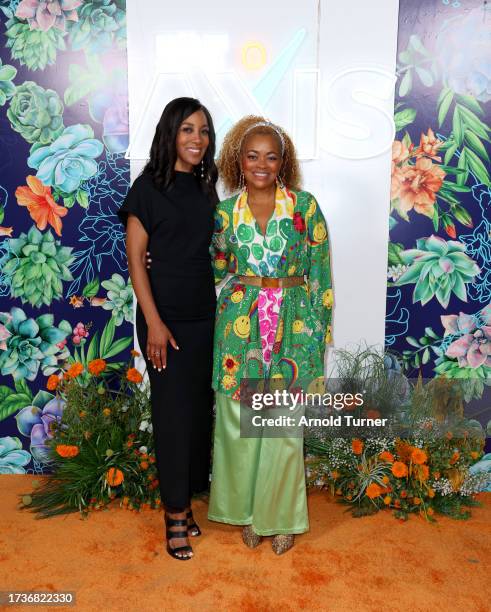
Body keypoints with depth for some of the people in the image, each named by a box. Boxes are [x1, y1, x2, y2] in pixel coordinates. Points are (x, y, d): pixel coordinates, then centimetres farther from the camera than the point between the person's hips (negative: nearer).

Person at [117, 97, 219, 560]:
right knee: (172, 410, 1)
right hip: (166, 316, -5)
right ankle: (175, 514, 17)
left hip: (204, 314, 5)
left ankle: (184, 499, 27)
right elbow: (135, 259, -9)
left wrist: (222, 308, 6)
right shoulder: (149, 186, -6)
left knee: (199, 407, 10)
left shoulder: (205, 187, 9)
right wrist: (153, 322, -14)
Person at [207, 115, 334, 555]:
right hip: (239, 323, 2)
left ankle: (281, 515, 27)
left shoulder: (304, 205, 0)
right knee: (238, 422, 8)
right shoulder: (225, 211, 5)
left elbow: (319, 271, 2)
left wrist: (319, 326, -1)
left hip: (290, 324, -1)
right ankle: (247, 511, 30)